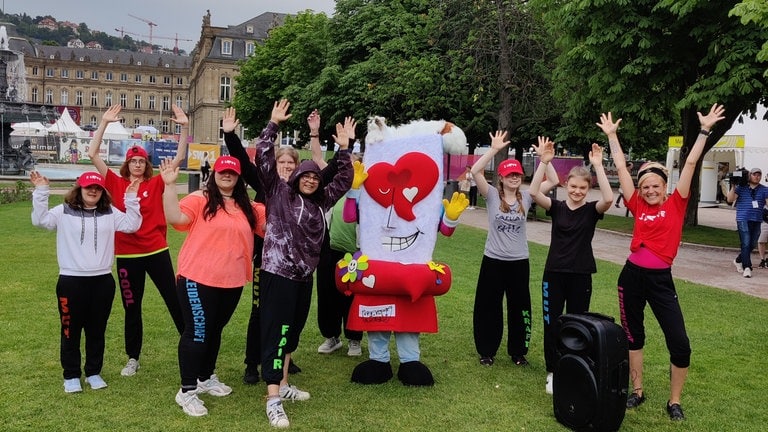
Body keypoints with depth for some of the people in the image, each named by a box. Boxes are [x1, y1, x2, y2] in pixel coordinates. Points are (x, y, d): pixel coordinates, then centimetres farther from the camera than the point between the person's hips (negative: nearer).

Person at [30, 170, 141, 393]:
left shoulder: (110, 213, 7)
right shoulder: (64, 212, 1)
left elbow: (132, 225, -4)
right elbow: (40, 220, -12)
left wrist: (131, 199, -13)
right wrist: (41, 192, -18)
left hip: (102, 281, 2)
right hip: (71, 281, -2)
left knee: (97, 330, 12)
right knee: (71, 330, 7)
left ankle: (94, 372, 26)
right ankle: (71, 375, 20)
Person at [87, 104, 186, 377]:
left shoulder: (156, 184, 0)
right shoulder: (117, 184, 2)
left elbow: (179, 158, -5)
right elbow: (92, 154, -4)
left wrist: (184, 127, -15)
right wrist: (104, 123, -8)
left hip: (157, 251, -1)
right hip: (127, 254, 1)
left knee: (174, 300, 4)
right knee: (131, 307, 13)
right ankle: (133, 359, 27)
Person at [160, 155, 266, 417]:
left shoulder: (248, 207, 10)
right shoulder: (200, 199, -6)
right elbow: (175, 218, -19)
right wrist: (169, 185, -25)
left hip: (232, 282, 6)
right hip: (198, 279, -6)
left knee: (215, 331, 19)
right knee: (197, 332, -2)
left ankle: (206, 378, 37)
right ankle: (187, 391, 8)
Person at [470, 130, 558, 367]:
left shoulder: (526, 197, 1)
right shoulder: (492, 195, -6)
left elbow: (553, 180, -3)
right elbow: (475, 171, -19)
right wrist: (494, 149, -24)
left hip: (519, 262, 2)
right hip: (493, 260, -2)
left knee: (519, 308, 11)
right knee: (488, 307, 7)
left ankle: (518, 352, 27)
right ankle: (486, 351, 23)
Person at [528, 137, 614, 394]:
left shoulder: (592, 210, -2)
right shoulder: (556, 207, 0)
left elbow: (608, 198, -24)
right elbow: (533, 192, -17)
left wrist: (598, 166, -25)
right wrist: (544, 161, -24)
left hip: (581, 275, -1)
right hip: (554, 273, 1)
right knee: (552, 324, 5)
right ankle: (552, 372, 18)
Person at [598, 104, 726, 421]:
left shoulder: (676, 204, 0)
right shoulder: (638, 206, 4)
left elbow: (690, 163, -3)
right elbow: (621, 167, 7)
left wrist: (705, 130, -3)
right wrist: (611, 135, 9)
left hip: (661, 279, -2)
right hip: (632, 275, 2)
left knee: (680, 344, -4)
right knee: (632, 336, 12)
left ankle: (674, 401, 15)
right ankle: (638, 391, 29)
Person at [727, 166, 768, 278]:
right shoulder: (741, 188, 4)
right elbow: (730, 199, -4)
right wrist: (733, 187, -13)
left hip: (757, 220, 3)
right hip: (743, 220, -3)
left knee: (752, 245, 8)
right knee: (746, 244, -9)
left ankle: (738, 260, 31)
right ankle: (747, 268, -7)